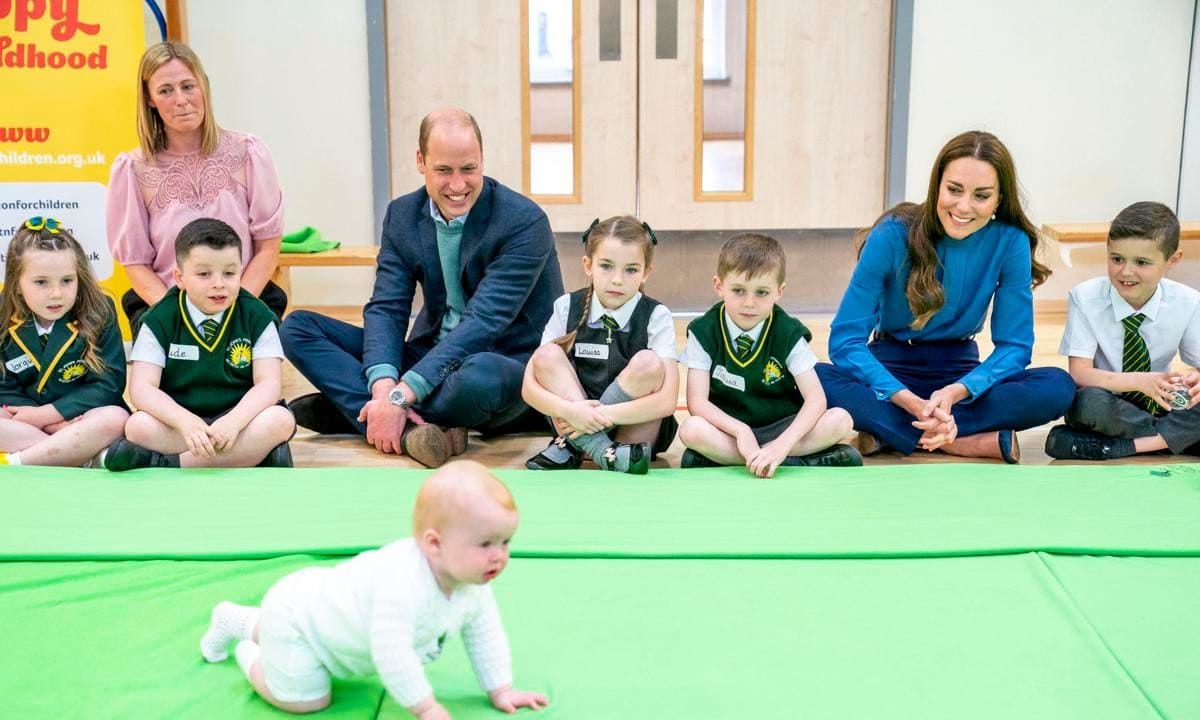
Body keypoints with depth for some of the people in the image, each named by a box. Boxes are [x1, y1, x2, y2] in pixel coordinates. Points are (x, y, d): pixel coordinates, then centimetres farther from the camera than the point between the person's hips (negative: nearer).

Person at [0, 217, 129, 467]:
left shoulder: (98, 316, -7)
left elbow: (108, 385, -11)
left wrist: (44, 414, -16)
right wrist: (58, 424, -20)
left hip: (81, 420, -2)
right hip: (23, 424, 2)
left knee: (115, 418, -33)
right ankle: (85, 454, -30)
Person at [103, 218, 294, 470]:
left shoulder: (256, 316, -2)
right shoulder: (160, 320, -2)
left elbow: (268, 383, -9)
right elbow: (142, 387, -11)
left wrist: (234, 421, -30)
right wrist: (185, 421, -31)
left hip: (238, 419, 1)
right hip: (180, 420, -1)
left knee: (280, 421, -30)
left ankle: (166, 464, -26)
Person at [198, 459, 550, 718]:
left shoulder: (474, 585, -17)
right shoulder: (402, 582, -45)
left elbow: (485, 636, -1)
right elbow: (391, 652, -43)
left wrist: (501, 690, -3)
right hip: (293, 612, -9)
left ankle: (239, 621, 52)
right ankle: (251, 657, 16)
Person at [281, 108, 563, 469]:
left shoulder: (525, 222, -17)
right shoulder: (402, 214, 2)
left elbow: (484, 321, -24)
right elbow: (386, 308, -5)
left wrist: (399, 396, -31)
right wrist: (383, 385, -26)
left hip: (510, 367, -5)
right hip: (430, 357, 6)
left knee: (480, 375, -43)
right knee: (298, 327, -6)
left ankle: (348, 407, -19)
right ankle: (409, 430, -27)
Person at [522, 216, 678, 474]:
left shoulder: (656, 317, -9)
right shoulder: (568, 308, -4)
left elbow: (666, 401, -18)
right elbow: (530, 387, -8)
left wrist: (602, 415, -27)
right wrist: (568, 410, -29)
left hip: (635, 428, -2)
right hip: (575, 422, 2)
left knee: (648, 364, -26)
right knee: (547, 356, -18)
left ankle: (570, 447, -18)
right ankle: (602, 451, -25)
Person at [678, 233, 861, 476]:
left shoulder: (789, 334, -7)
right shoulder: (704, 332, -7)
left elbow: (816, 399, -15)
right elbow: (697, 401, -13)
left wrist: (782, 445, -31)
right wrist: (740, 431, -29)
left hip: (781, 427, 1)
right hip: (729, 429, -1)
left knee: (840, 420, -23)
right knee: (691, 430, -33)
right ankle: (803, 461, -25)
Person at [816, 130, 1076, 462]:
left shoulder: (1011, 242, -12)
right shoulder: (892, 235, -17)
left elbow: (1015, 345, -9)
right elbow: (846, 339, -19)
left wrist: (954, 392, -29)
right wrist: (913, 403, -34)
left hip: (961, 372, 2)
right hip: (892, 369, -2)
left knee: (1059, 387, -25)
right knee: (819, 381, -34)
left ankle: (887, 433, -24)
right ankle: (978, 442, -29)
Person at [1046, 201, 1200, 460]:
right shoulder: (1085, 298, -14)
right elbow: (1080, 374, -18)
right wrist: (1140, 381, -34)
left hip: (1160, 407, 2)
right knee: (1088, 401, -37)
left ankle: (1109, 447, -26)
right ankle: (1177, 436, -18)